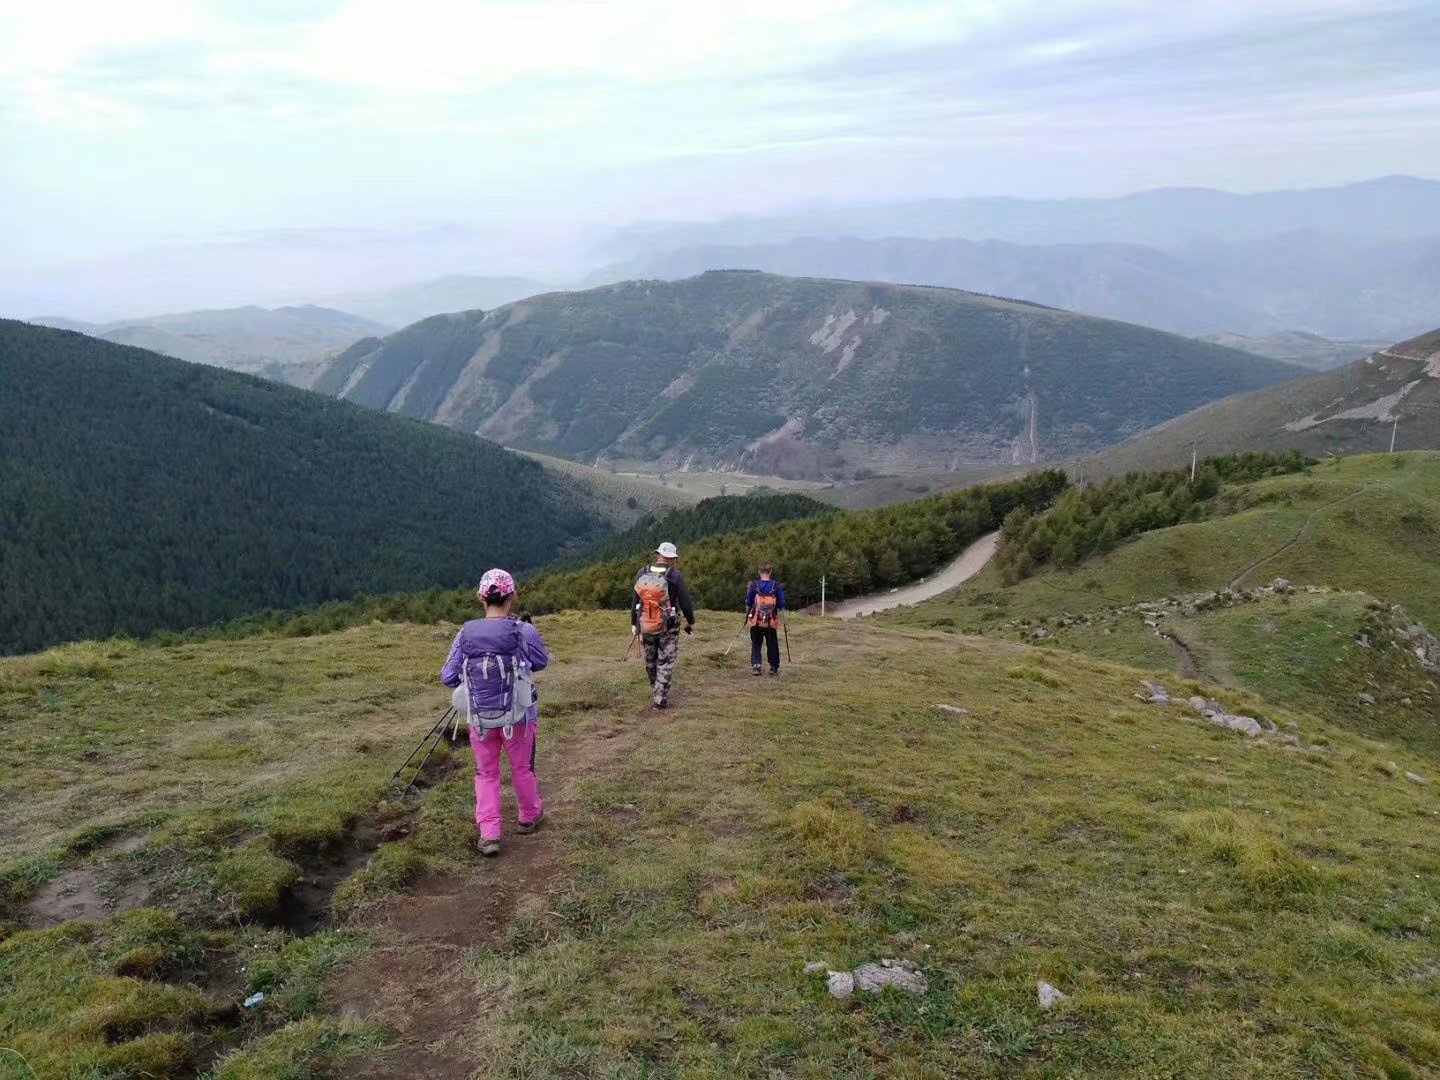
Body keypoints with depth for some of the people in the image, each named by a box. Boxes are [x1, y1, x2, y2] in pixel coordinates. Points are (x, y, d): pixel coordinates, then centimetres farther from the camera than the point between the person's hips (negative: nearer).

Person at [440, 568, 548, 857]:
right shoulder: (525, 632, -15)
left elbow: (448, 678, -5)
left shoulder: (466, 634, -10)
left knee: (486, 773, 17)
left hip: (480, 718, 1)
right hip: (518, 717, -1)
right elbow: (541, 662, 2)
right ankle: (529, 816, 41)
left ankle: (488, 833, 9)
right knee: (522, 768, 21)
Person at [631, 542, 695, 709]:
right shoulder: (675, 575, -13)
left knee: (651, 661, 21)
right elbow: (685, 602, -8)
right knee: (665, 663, 7)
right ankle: (660, 699, 6)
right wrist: (691, 622, 7)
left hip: (646, 626, 3)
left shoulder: (642, 573, -5)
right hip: (668, 628, -3)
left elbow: (635, 601, 1)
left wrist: (634, 623, 13)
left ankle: (655, 691, 38)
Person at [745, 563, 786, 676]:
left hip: (756, 621, 0)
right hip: (771, 623, 0)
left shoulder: (754, 586, -7)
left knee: (756, 645, 10)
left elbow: (748, 604, 1)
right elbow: (781, 606, -4)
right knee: (772, 645, 14)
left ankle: (755, 666, -4)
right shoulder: (777, 586, -7)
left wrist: (747, 614, 20)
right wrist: (777, 614, 17)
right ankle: (774, 667, 19)